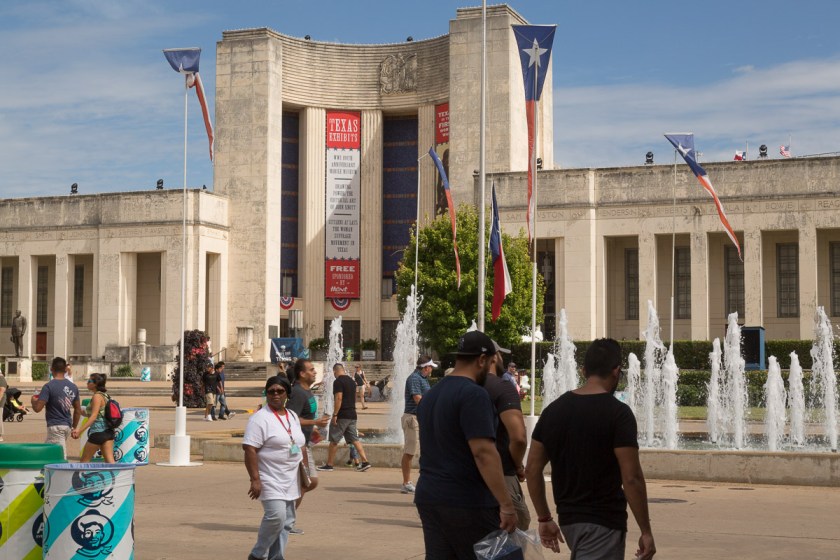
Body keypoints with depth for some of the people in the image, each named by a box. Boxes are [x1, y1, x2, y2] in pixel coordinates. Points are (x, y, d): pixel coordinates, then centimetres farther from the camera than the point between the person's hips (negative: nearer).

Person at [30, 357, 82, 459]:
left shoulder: (49, 386, -12)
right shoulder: (73, 387, 7)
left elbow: (37, 408, -16)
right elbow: (78, 410, 13)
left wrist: (33, 400, 5)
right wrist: (74, 427, 22)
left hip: (55, 427, -7)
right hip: (67, 425, 7)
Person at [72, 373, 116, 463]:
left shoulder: (97, 396, -12)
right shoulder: (105, 395, 14)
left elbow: (94, 416, -21)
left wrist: (80, 430, -27)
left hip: (98, 432, -8)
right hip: (108, 431, 8)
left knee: (84, 460, 5)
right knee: (109, 460, 2)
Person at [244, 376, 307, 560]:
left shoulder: (293, 416, 14)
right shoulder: (260, 418, -10)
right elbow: (250, 449, -16)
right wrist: (255, 480, -22)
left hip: (290, 481, 8)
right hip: (270, 480, -8)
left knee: (287, 521, 7)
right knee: (276, 515, -18)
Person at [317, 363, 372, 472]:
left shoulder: (338, 381, -11)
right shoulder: (352, 381, 15)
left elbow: (339, 398, -19)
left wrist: (335, 414, -18)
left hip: (342, 415, -8)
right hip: (352, 415, 8)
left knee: (333, 440, 1)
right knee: (354, 439, 7)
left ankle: (329, 465, 6)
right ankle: (365, 462, -2)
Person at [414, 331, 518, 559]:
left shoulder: (430, 395, 14)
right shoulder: (473, 394, -14)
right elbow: (483, 452, -22)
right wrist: (506, 504, -22)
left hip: (428, 498, 8)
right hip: (468, 502, -8)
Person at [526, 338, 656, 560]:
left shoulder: (553, 410, 4)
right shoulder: (618, 413, -13)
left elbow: (532, 469, 5)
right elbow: (631, 478, -17)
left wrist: (544, 519, 14)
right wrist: (646, 531, -10)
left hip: (568, 519, 7)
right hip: (604, 522, -7)